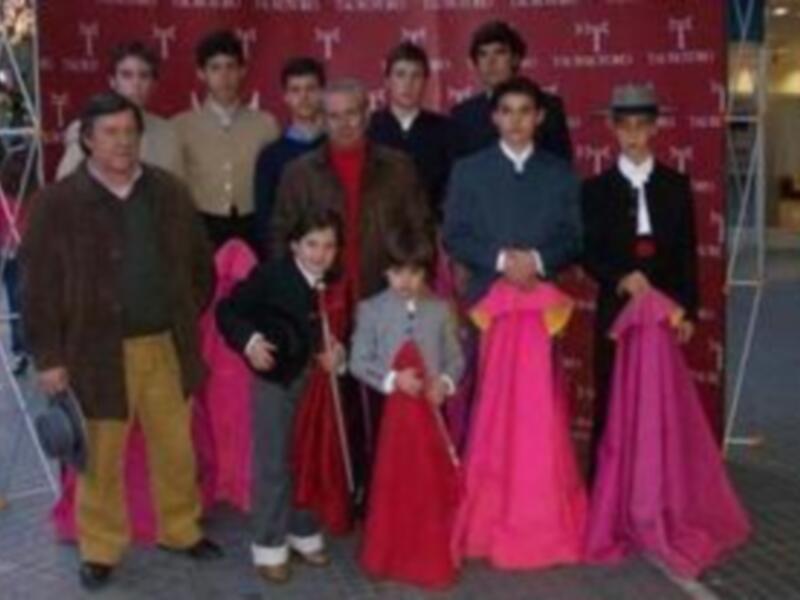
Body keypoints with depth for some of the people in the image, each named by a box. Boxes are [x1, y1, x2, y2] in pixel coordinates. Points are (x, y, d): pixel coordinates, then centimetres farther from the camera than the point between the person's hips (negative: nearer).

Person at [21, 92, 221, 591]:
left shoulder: (170, 193, 2)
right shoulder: (58, 203, -9)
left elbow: (201, 263, 12)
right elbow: (39, 288, -7)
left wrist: (188, 320, 10)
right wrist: (49, 357, -9)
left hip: (167, 345, 3)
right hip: (99, 350, -3)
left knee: (177, 447, 16)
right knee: (102, 458, 10)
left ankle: (180, 529, 36)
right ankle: (100, 547, 28)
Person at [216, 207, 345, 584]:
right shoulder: (271, 275, -13)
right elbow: (227, 311, -11)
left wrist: (338, 353, -12)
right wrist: (248, 341, -25)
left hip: (317, 381, 4)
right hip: (276, 379, -4)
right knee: (273, 464, 6)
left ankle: (303, 532, 34)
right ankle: (269, 546, 19)